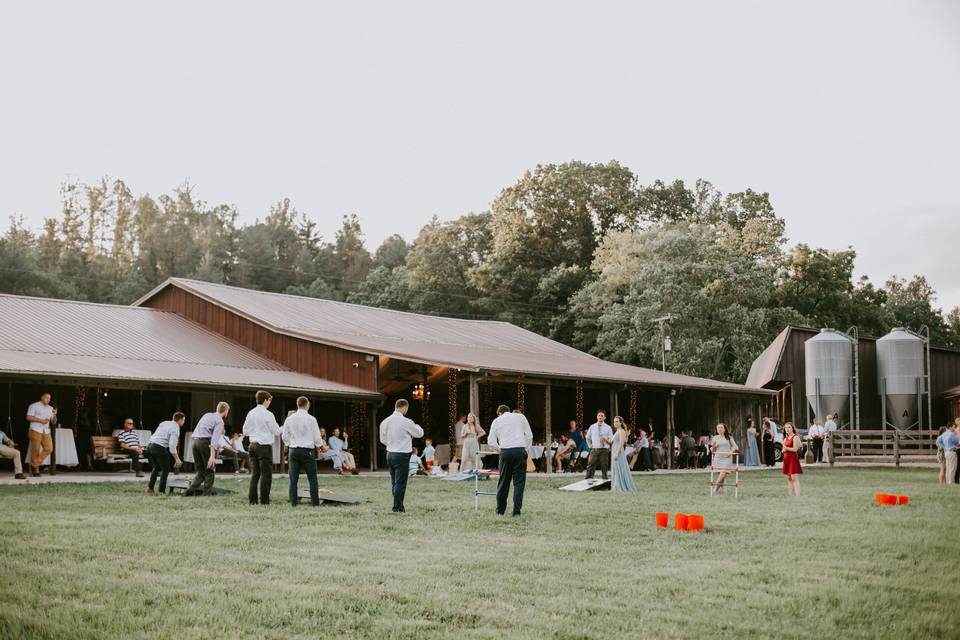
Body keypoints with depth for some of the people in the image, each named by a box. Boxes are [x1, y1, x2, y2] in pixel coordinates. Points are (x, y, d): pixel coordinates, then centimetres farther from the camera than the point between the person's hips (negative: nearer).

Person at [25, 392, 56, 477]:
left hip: (46, 432, 5)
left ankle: (34, 465, 5)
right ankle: (36, 470, 4)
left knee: (49, 449, -8)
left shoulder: (50, 408, 17)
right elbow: (29, 417, -7)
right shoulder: (34, 406, 2)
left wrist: (55, 415, -5)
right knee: (35, 451, -4)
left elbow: (53, 422, 16)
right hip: (36, 431, -5)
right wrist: (41, 420, -14)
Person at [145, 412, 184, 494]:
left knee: (156, 467, 25)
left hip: (150, 445, 8)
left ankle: (149, 488, 20)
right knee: (165, 469, 7)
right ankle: (162, 491, 6)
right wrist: (177, 459, -12)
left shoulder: (164, 423, 17)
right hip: (159, 448, -8)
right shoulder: (175, 429, -7)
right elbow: (172, 446, -17)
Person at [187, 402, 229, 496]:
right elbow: (214, 438, -15)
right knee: (210, 470, 5)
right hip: (205, 442, -7)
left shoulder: (207, 415, 20)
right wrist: (212, 456, -22)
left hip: (195, 441, 7)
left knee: (200, 471, 13)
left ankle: (192, 489, -3)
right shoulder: (220, 421, -3)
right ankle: (206, 492, 0)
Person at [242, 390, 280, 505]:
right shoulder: (268, 414, -11)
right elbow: (276, 431, -5)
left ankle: (252, 499, 11)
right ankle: (264, 500, -3)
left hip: (253, 445, 7)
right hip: (265, 446, -7)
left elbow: (245, 431, 13)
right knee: (266, 474, -2)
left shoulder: (250, 413, 8)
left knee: (255, 473, 12)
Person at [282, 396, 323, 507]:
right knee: (312, 479, 2)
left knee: (293, 479, 7)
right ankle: (315, 503, -1)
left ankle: (293, 502, 5)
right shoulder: (311, 419, -9)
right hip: (307, 451, -4)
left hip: (293, 450, 4)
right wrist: (319, 445, 14)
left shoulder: (289, 419, 2)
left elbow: (284, 436, 9)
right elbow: (317, 437, -6)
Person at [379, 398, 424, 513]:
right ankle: (398, 508, 1)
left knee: (394, 481, 15)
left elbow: (383, 439, 12)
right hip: (402, 455, -7)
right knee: (400, 483, -1)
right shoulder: (406, 422, -15)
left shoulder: (385, 421, 3)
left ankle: (397, 505, 21)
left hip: (390, 454, 7)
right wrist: (416, 426, 18)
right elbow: (420, 433, -1)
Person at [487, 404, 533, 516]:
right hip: (520, 450, -1)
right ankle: (516, 511, -3)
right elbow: (529, 436, 9)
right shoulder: (520, 417, 13)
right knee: (519, 482, 2)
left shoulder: (496, 421, 15)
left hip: (505, 451, 1)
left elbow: (491, 442, 8)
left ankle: (500, 510, 16)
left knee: (503, 481, 10)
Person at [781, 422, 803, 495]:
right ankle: (790, 494, 10)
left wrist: (786, 448, -7)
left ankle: (797, 495, -16)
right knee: (789, 479, 8)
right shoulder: (786, 438, 17)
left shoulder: (795, 437, -7)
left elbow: (795, 449, -17)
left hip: (793, 458, -8)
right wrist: (784, 450, -7)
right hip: (786, 459, 8)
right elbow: (783, 450, 15)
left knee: (794, 478, -13)